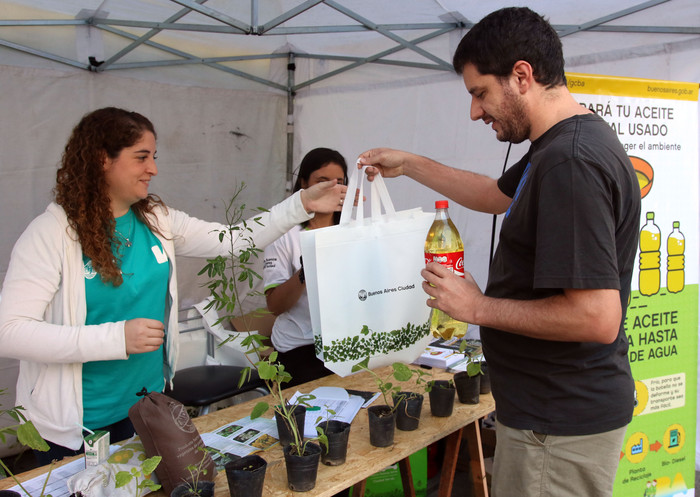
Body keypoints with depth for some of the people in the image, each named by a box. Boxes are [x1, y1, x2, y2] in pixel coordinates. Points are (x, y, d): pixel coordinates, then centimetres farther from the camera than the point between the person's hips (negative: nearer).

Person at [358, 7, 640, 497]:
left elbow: (597, 318, -31)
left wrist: (478, 307, -19)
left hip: (559, 425, -10)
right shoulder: (558, 147, 7)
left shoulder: (570, 162, -27)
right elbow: (495, 194, 24)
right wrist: (408, 164, 20)